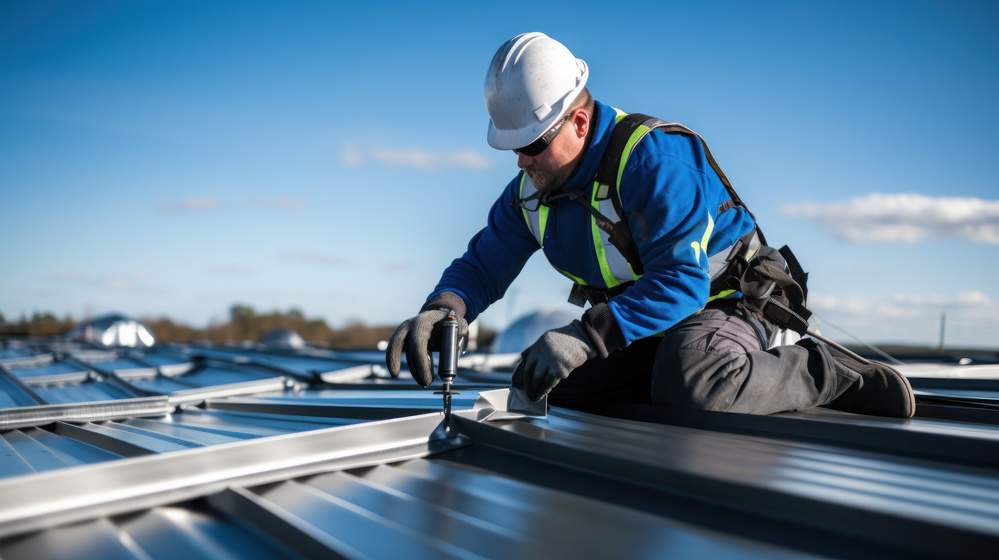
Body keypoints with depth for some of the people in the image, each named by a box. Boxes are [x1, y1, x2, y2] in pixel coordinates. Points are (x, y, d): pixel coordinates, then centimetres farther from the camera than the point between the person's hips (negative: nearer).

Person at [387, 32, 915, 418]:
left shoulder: (652, 157, -25)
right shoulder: (529, 190, -1)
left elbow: (682, 281, -31)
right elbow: (482, 265, 2)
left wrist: (586, 337, -41)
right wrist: (443, 308, -23)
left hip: (725, 302, -8)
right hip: (643, 322, 8)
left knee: (692, 388, -38)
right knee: (545, 381, -9)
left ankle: (822, 370, -12)